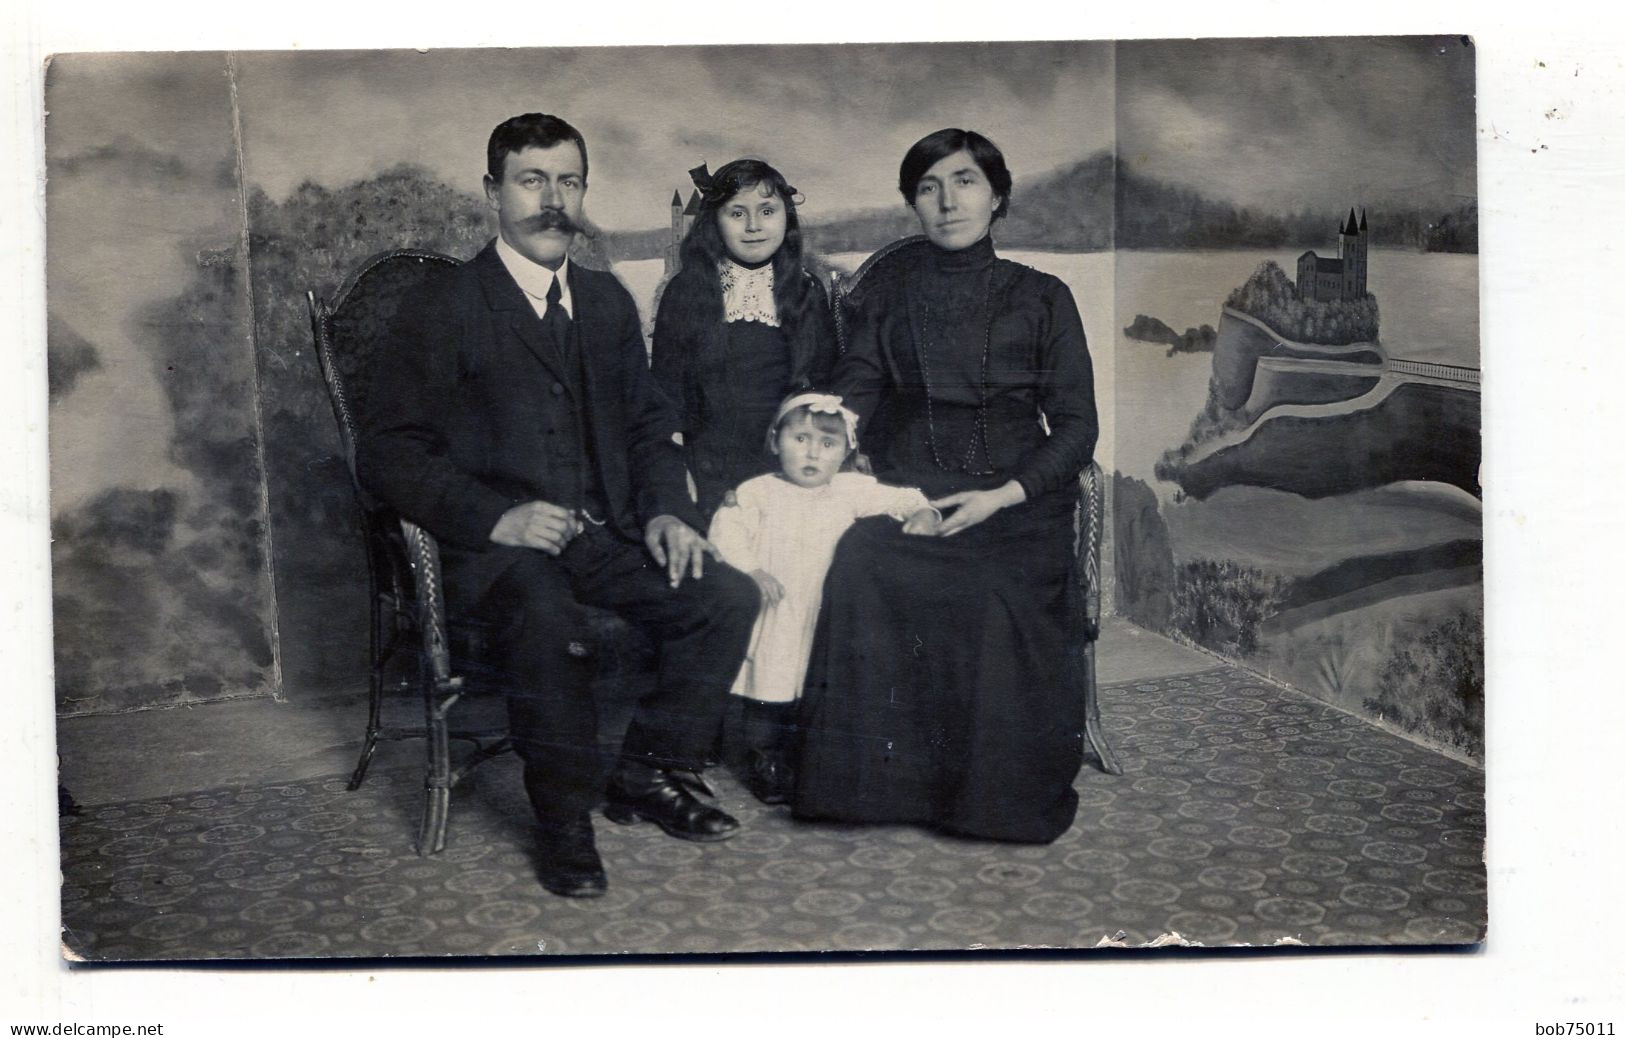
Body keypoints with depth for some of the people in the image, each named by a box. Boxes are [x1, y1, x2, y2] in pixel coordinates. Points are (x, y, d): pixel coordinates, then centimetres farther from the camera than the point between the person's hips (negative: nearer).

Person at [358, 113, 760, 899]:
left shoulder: (607, 302, 16)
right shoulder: (444, 312, -3)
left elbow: (648, 426, 21)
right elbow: (388, 455, -8)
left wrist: (666, 510, 0)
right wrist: (496, 516, -22)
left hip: (606, 533, 6)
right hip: (499, 544, -5)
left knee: (729, 597, -15)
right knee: (547, 617, -37)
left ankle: (646, 774, 5)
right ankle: (564, 819, -15)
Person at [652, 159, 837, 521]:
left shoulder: (808, 293, 10)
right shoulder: (685, 293, 4)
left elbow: (825, 388, 12)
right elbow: (667, 390, 3)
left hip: (787, 467, 2)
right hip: (710, 473, -2)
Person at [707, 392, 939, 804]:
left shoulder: (853, 491, 6)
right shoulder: (758, 492, 0)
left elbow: (902, 498, 6)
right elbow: (727, 530, -8)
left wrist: (922, 514, -15)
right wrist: (750, 570, -20)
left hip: (828, 616, 2)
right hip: (774, 613, -2)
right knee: (769, 688, 2)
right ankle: (764, 760, 20)